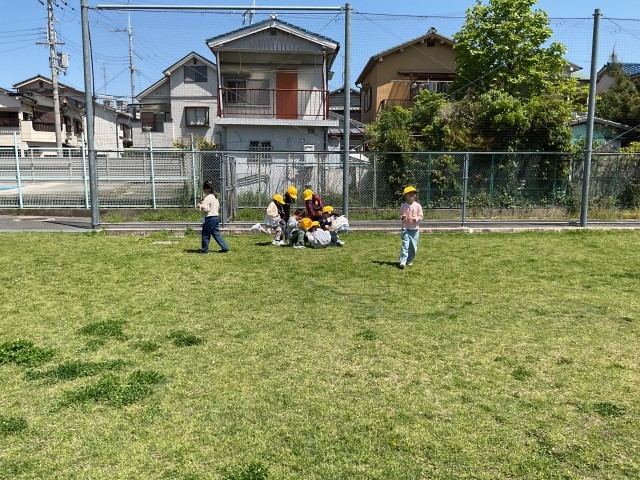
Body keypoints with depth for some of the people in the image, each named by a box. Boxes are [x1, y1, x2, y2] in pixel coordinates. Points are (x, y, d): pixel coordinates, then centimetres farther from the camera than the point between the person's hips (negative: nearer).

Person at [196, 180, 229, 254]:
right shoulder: (215, 197, 13)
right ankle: (225, 248, 8)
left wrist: (200, 206, -2)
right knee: (216, 233, 12)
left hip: (210, 218, -9)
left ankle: (205, 250, 10)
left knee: (205, 234, 3)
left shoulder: (207, 198, -15)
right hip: (216, 217, 9)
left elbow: (205, 209, -21)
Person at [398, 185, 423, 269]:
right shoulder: (403, 206, 1)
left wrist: (415, 219, -18)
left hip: (415, 229, 2)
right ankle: (402, 261, -16)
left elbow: (420, 217, 1)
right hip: (405, 229, -2)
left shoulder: (418, 206, -1)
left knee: (413, 247, 6)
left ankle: (409, 260, 23)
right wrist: (402, 217, -14)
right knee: (405, 245, -14)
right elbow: (400, 215, 9)